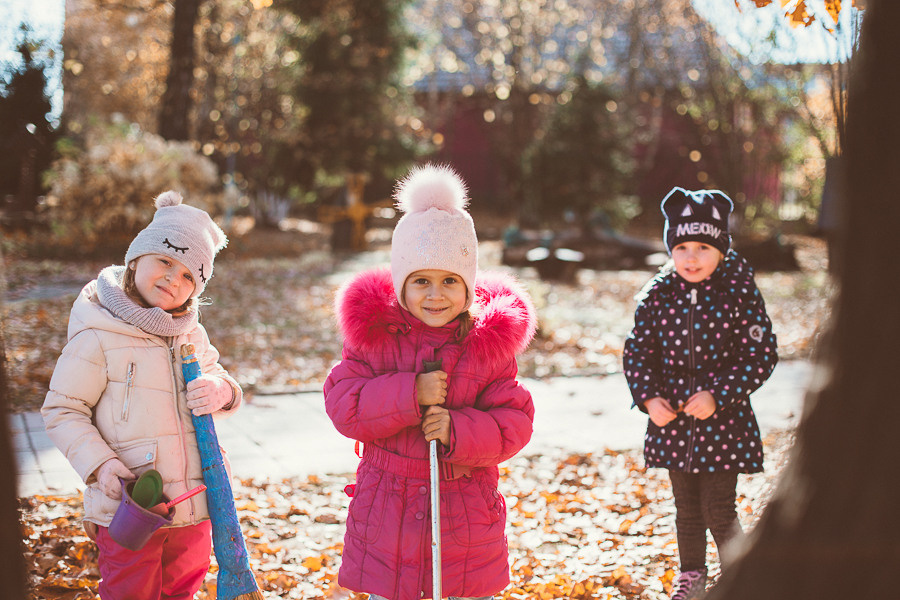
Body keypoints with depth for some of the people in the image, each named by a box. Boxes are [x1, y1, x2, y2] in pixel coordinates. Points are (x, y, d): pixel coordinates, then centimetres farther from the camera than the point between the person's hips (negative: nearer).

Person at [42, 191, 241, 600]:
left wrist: (220, 390, -7)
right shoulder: (98, 337, -9)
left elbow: (221, 384, 18)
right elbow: (62, 410, -7)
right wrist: (98, 464, -20)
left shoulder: (194, 336, 9)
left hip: (192, 509, 6)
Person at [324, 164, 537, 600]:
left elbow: (515, 421, -4)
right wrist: (410, 395, -23)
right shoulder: (374, 335, -4)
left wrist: (460, 431, -22)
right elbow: (341, 404, -10)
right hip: (387, 513, 0)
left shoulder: (489, 343, -4)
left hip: (466, 513, 0)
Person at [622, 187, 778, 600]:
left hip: (724, 422, -3)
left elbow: (761, 356, -10)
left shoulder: (740, 292, -11)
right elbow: (638, 353, 4)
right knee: (687, 508, 18)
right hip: (672, 422, 3)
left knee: (719, 510, 1)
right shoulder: (656, 297, -3)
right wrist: (648, 398, -11)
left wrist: (718, 397, -18)